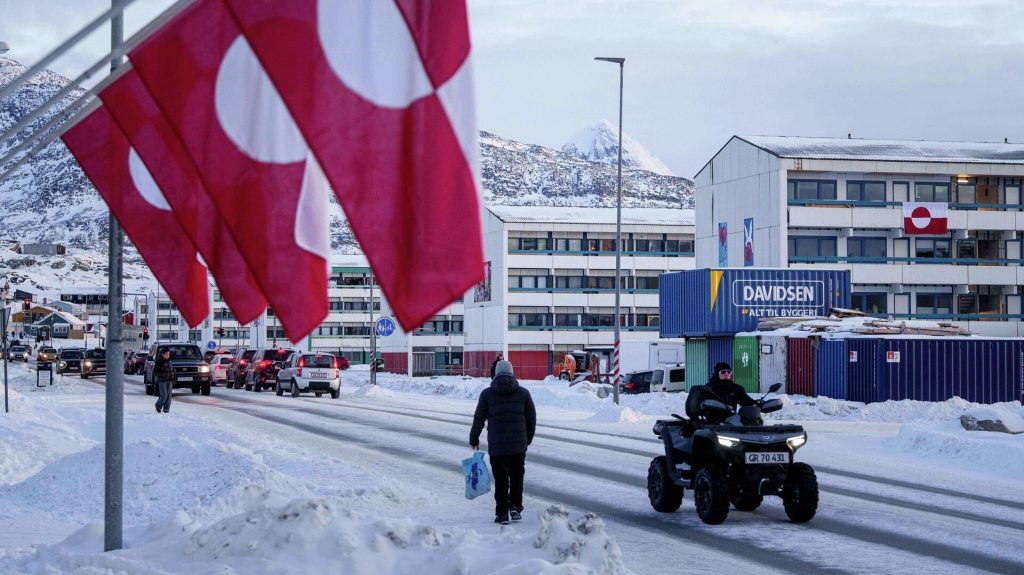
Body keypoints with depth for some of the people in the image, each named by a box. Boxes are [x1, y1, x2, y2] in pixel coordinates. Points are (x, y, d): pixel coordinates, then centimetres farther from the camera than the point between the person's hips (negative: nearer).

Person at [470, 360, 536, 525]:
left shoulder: (487, 394, 0)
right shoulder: (523, 393, 4)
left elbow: (479, 418, 4)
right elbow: (532, 418, 7)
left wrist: (473, 439, 16)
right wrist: (528, 439, 20)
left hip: (496, 445, -1)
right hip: (519, 444, 1)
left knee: (501, 480, 6)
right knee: (517, 477, 15)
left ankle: (502, 514, 6)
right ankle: (515, 507, 3)